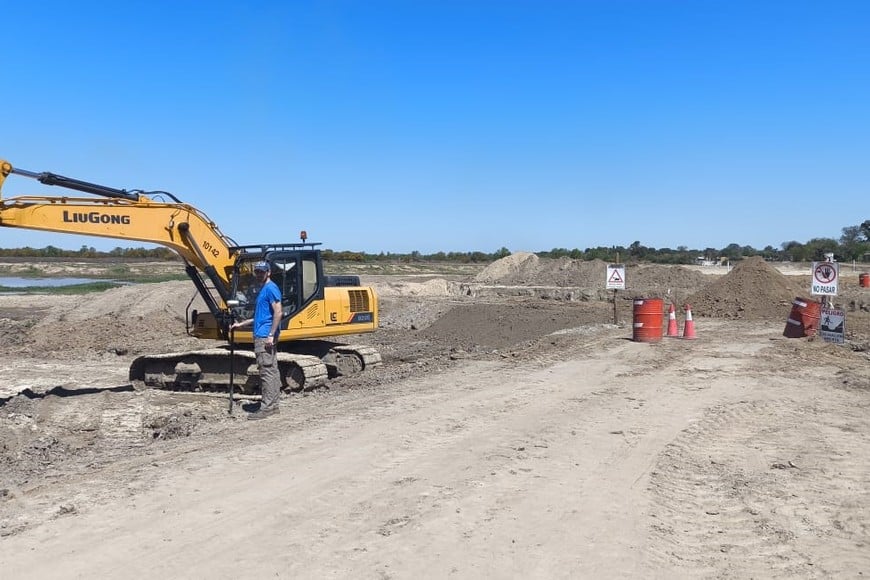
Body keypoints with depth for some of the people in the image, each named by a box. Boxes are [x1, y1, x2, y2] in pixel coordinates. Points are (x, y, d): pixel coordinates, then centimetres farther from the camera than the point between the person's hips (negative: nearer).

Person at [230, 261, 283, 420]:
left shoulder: (271, 288, -10)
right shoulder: (263, 290, 21)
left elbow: (278, 312, -19)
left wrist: (271, 335, -23)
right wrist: (241, 324, 27)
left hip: (264, 336, -10)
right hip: (261, 336, 10)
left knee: (267, 371, -9)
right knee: (272, 371, 11)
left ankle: (267, 407, -7)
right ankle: (272, 405, 16)